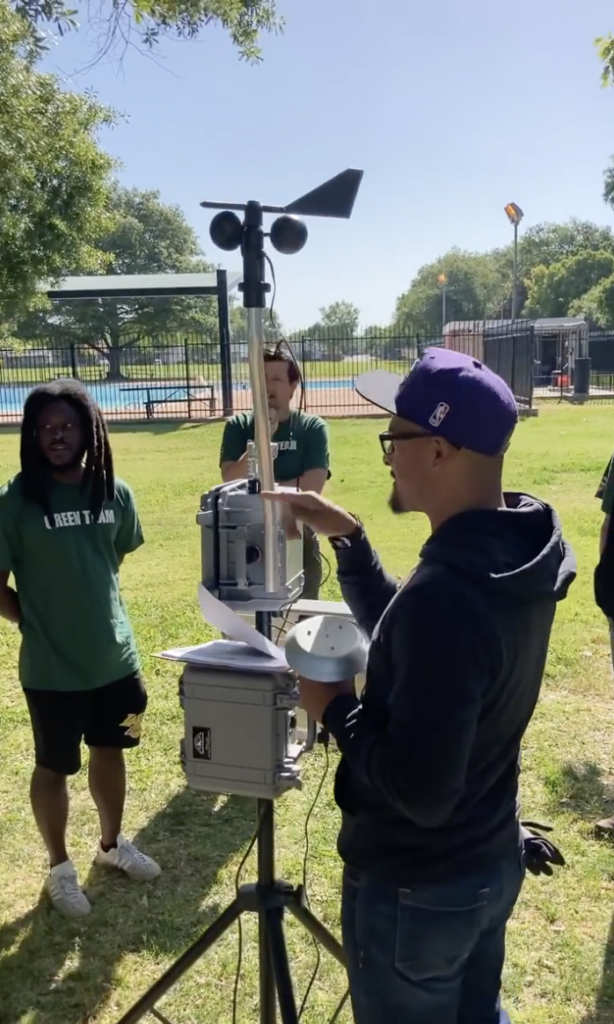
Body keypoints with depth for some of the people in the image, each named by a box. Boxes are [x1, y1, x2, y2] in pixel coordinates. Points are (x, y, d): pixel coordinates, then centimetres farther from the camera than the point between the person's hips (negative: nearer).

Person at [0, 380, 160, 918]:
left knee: (110, 753, 22)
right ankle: (60, 868, 36)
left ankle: (112, 843, 45)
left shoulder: (116, 493, -3)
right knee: (54, 767, 14)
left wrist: (93, 608, 11)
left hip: (116, 654, 4)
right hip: (52, 666, -4)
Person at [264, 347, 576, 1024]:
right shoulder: (518, 556, -5)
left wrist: (334, 708, -17)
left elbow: (419, 791, -31)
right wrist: (347, 539, 1)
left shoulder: (445, 593, -34)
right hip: (493, 863, 8)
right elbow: (403, 638, 9)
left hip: (415, 890, -8)